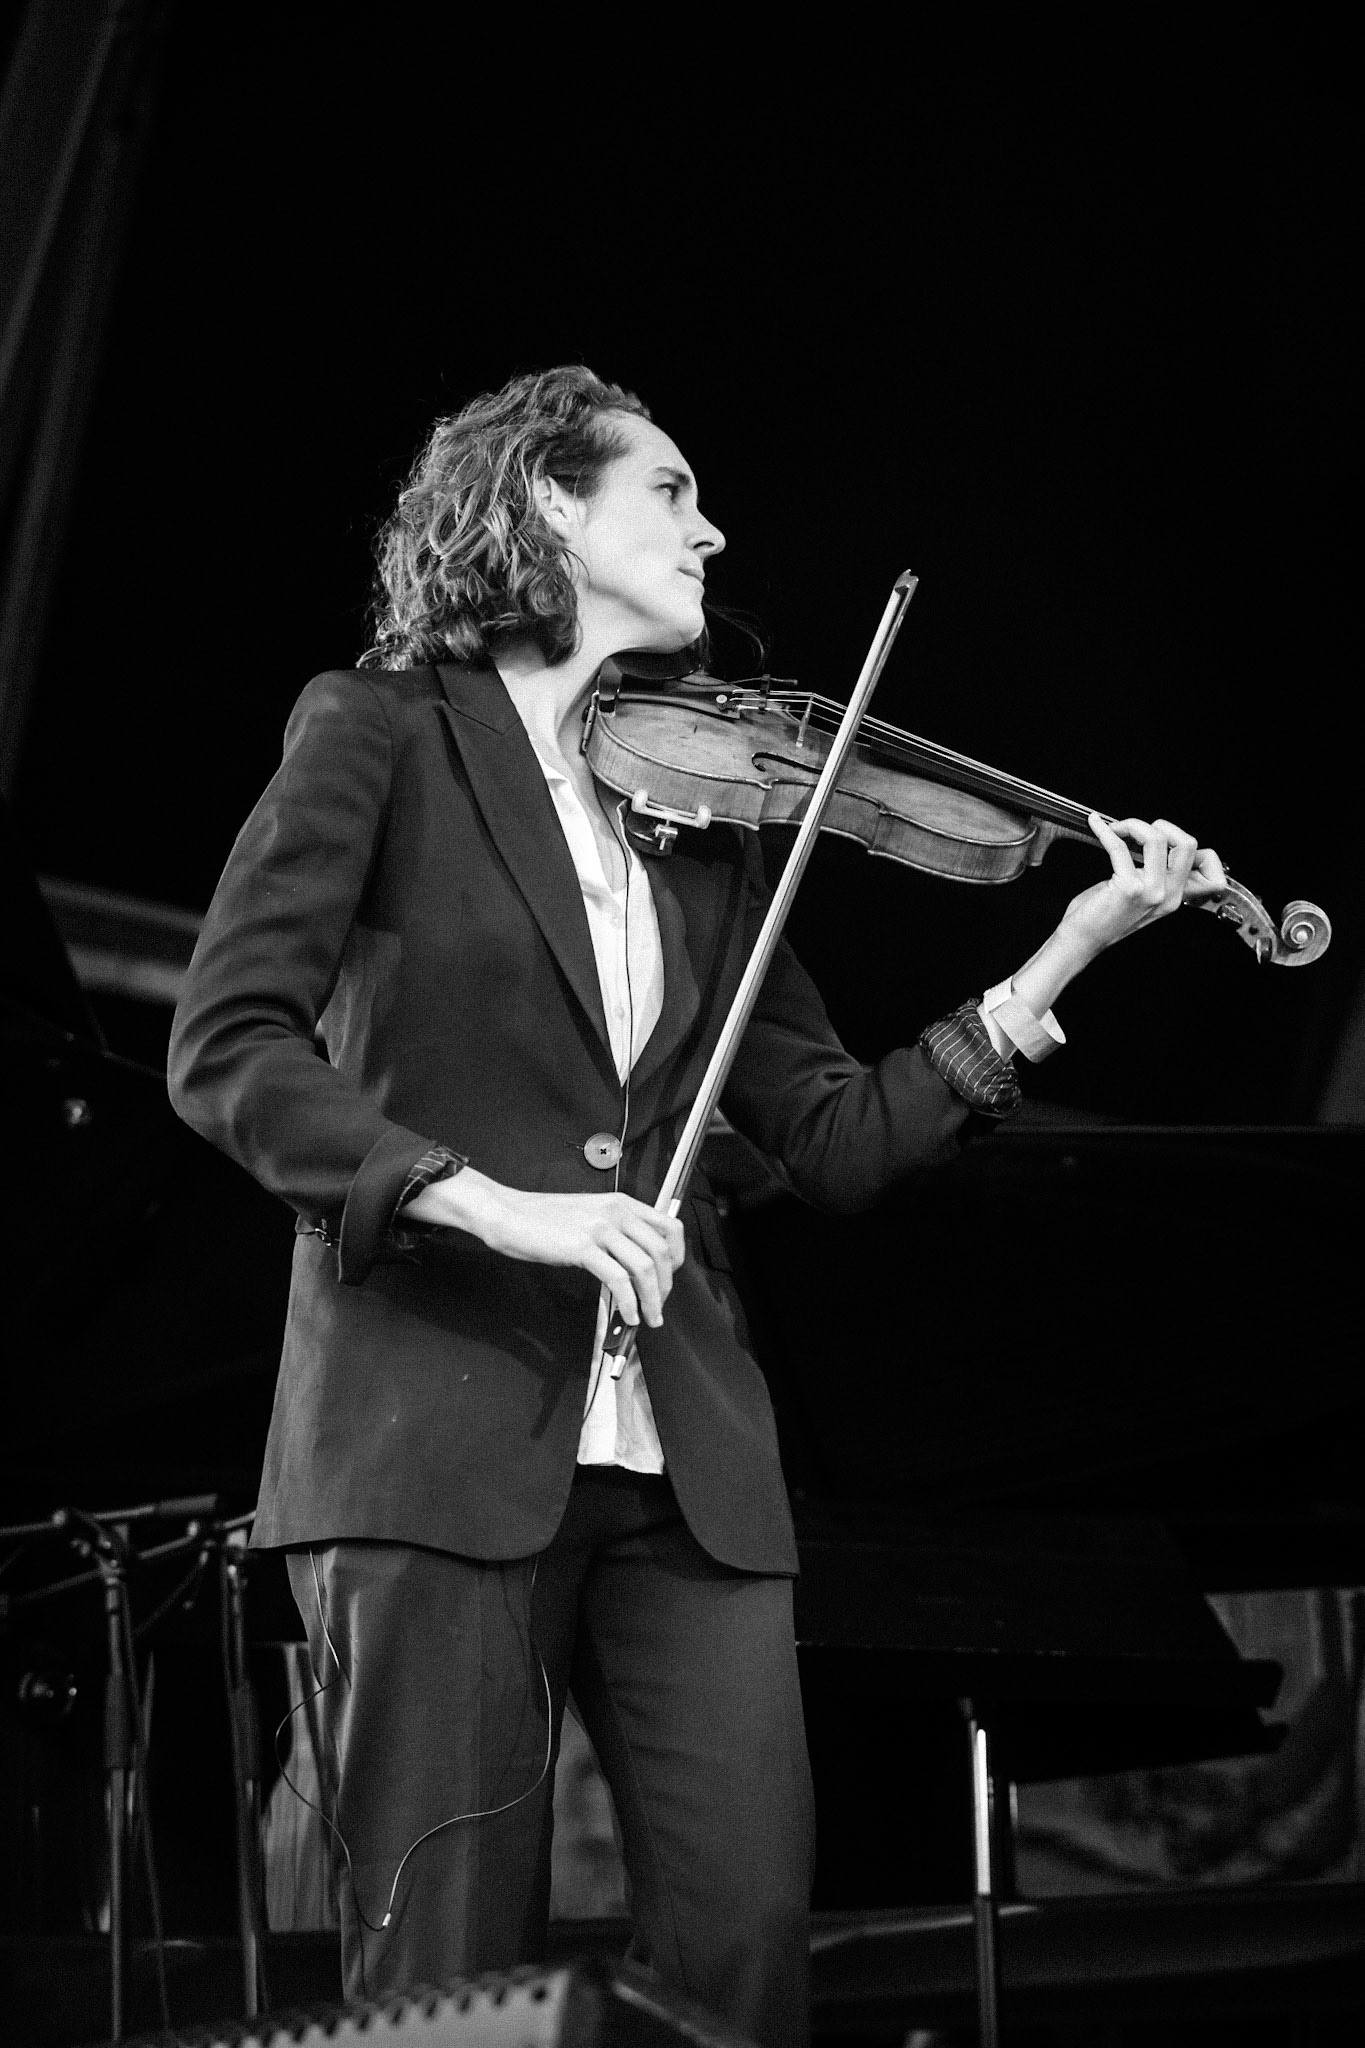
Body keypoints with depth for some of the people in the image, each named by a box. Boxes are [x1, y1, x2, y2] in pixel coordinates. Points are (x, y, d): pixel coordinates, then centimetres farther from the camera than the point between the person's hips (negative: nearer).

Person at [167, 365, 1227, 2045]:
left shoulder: (703, 809, 18)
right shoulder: (382, 732, 3)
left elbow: (836, 1143, 14)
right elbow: (228, 1049, -7)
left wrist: (1070, 951, 6)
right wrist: (499, 1204, -18)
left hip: (682, 1452, 5)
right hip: (440, 1422, -4)